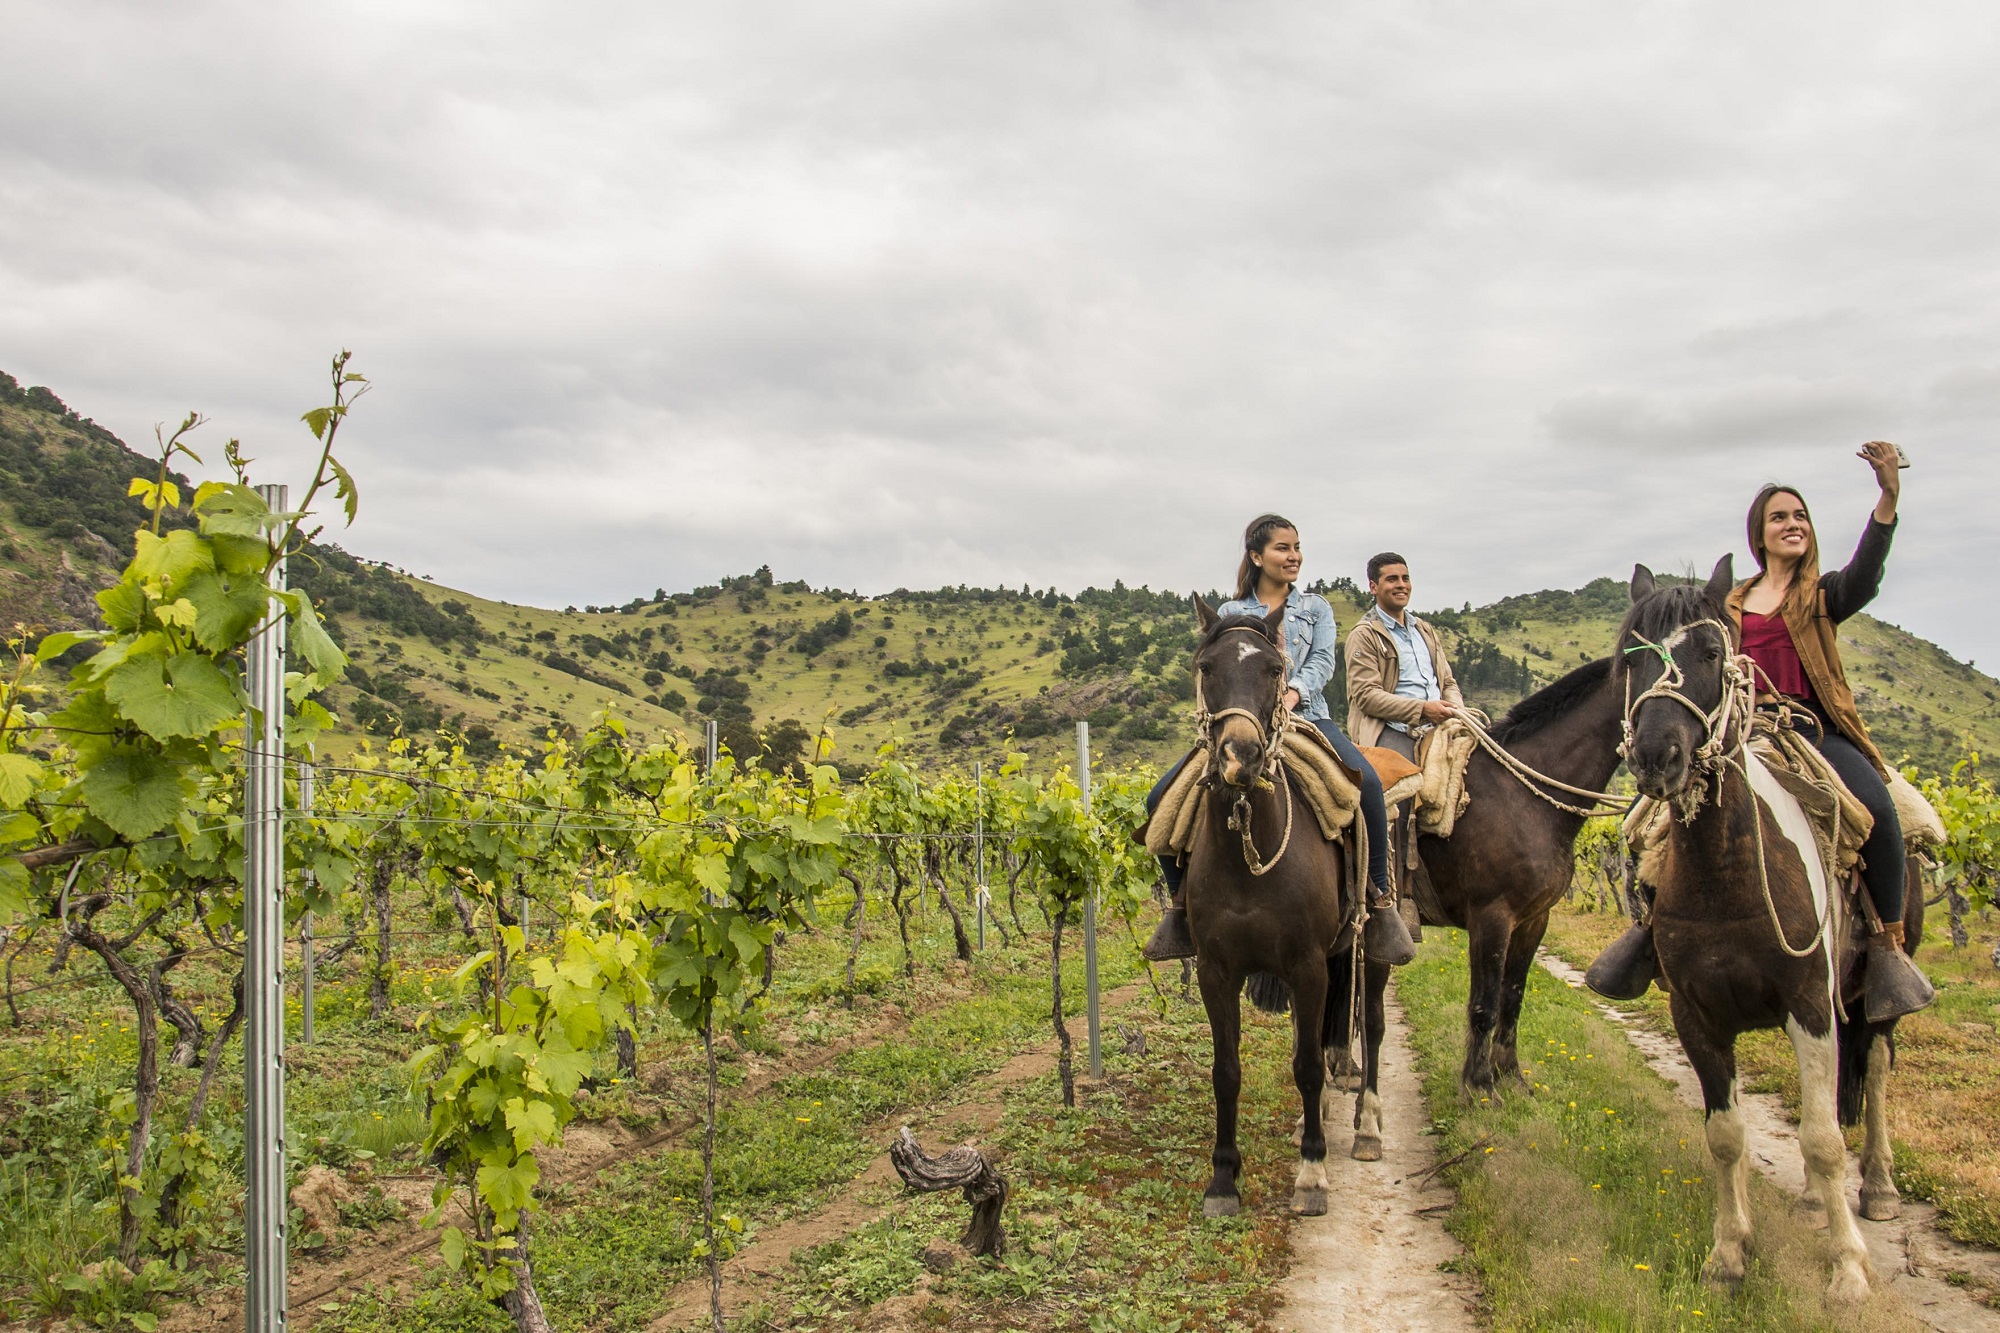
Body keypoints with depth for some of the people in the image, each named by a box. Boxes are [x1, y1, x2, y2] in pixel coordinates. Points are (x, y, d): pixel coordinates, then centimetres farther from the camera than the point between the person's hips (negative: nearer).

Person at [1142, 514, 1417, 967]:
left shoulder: (1316, 607, 16)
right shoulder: (1229, 614, 15)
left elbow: (1323, 660, 1)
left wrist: (1294, 692, -20)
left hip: (1305, 717, -1)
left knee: (1366, 781, -33)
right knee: (1161, 798, -16)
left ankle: (1379, 899, -21)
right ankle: (1183, 901, 0)